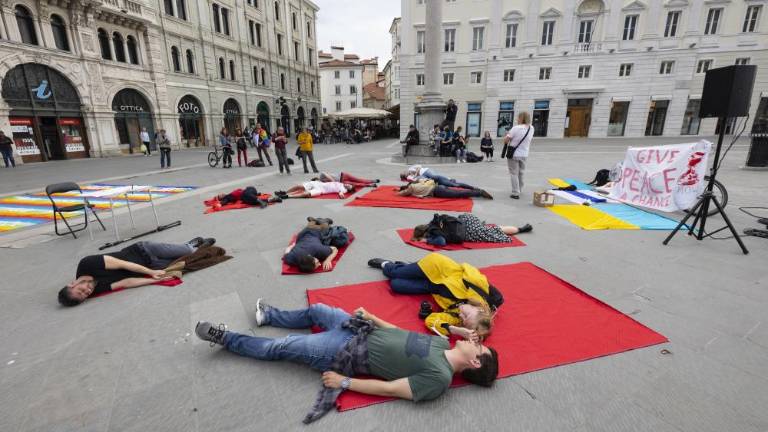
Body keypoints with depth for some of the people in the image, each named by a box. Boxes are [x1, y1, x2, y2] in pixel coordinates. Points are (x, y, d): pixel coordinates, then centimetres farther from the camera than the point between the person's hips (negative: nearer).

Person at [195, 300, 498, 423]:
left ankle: (224, 338, 24)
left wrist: (344, 382, -19)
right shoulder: (442, 342, -1)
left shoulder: (439, 378, -23)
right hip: (363, 332, 7)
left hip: (348, 353, -7)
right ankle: (268, 316, 45)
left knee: (278, 348, 2)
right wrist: (372, 317, 9)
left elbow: (388, 388, -23)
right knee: (315, 310, 19)